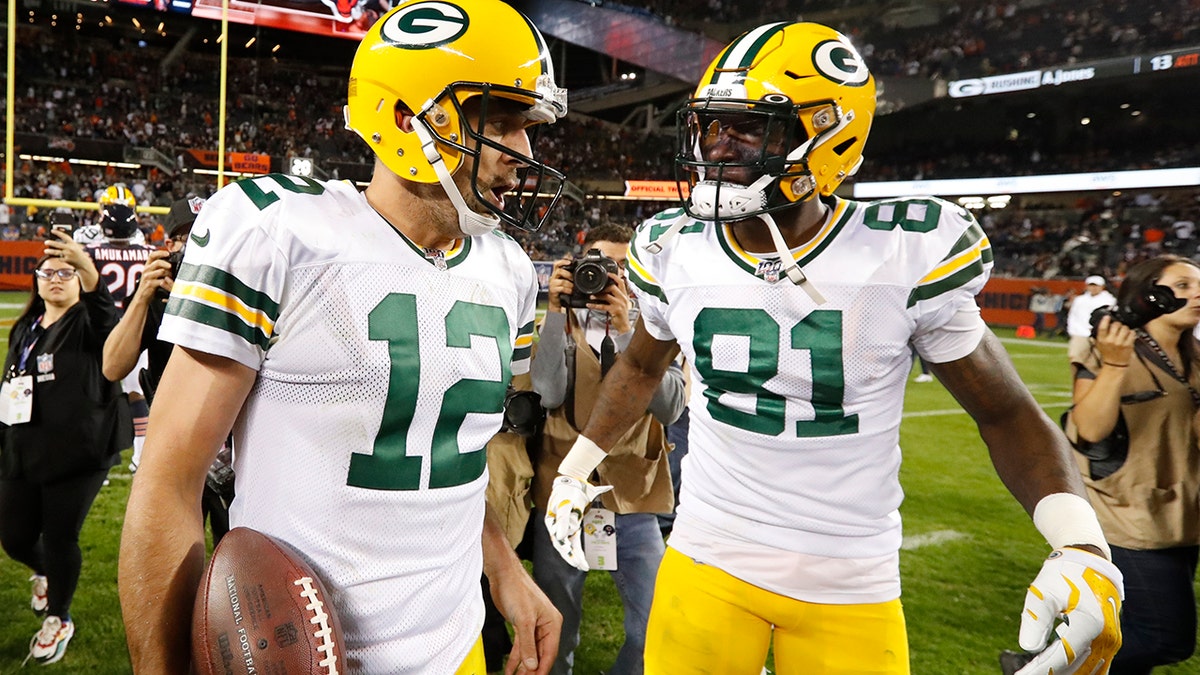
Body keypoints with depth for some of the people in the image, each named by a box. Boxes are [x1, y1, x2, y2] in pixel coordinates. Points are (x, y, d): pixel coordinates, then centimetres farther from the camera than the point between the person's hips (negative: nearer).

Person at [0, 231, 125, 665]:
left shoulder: (88, 323, -6)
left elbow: (107, 318, -32)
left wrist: (89, 272, -52)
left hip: (76, 458, -6)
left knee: (60, 539, 1)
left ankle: (58, 620, 24)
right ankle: (45, 572, 46)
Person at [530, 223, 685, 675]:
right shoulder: (558, 324, 3)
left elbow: (669, 408, -15)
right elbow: (548, 395, -16)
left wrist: (625, 331, -21)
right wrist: (556, 310, -19)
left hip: (634, 502, 1)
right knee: (555, 630, 13)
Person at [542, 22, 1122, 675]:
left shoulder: (905, 256, -16)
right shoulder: (675, 252, -6)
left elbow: (1005, 412, -6)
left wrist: (1081, 545, -21)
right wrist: (575, 468, 18)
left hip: (852, 595, -1)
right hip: (706, 566, 2)